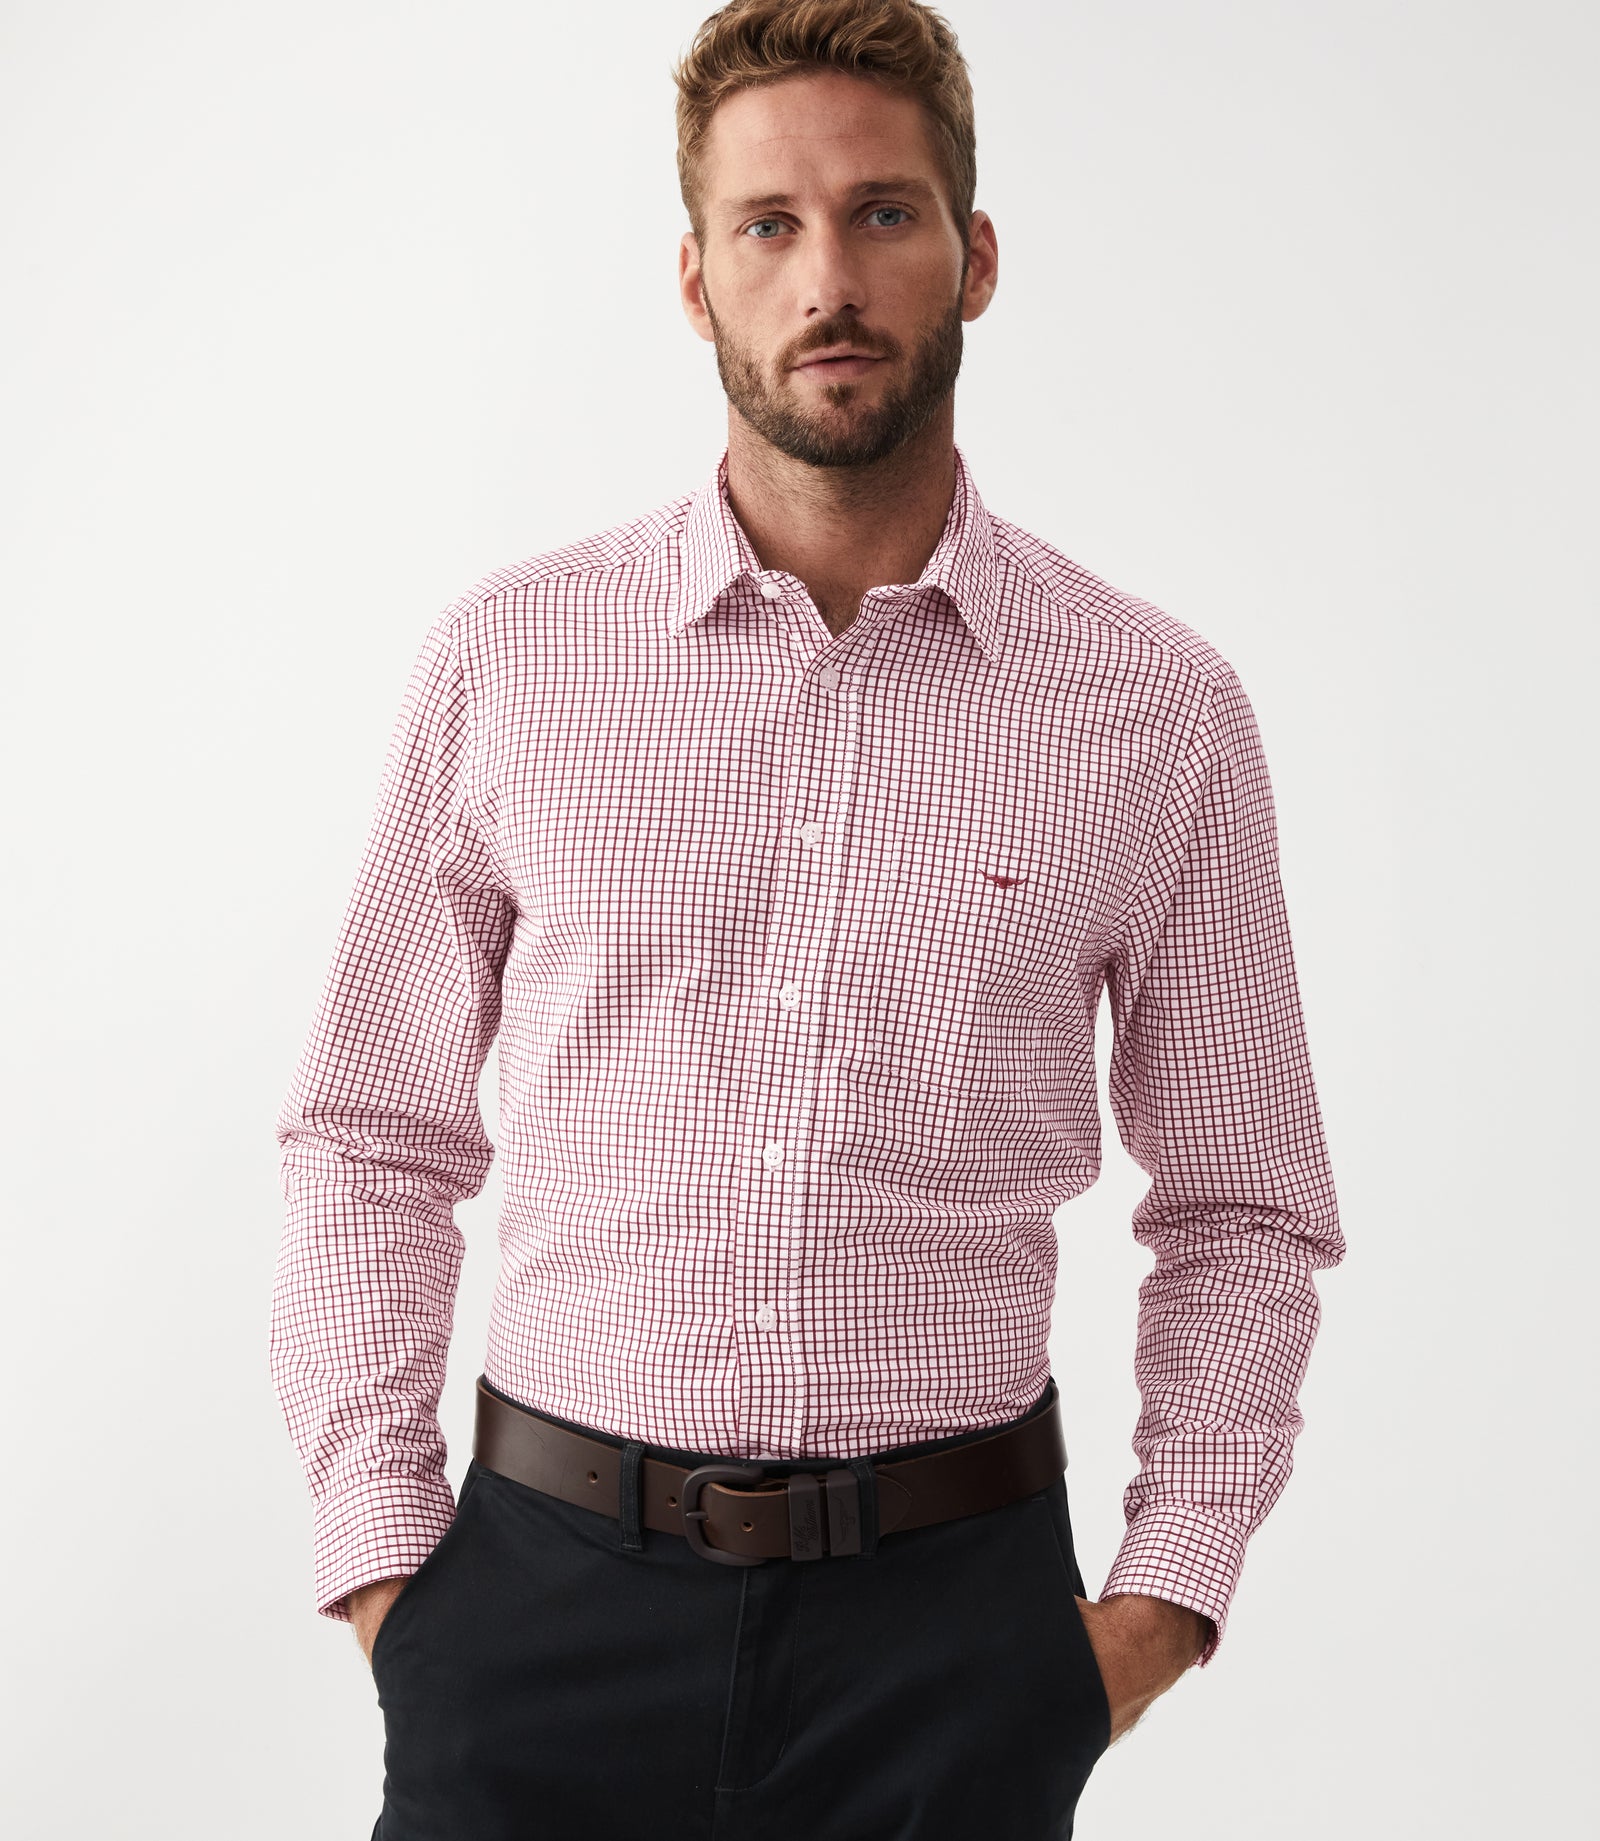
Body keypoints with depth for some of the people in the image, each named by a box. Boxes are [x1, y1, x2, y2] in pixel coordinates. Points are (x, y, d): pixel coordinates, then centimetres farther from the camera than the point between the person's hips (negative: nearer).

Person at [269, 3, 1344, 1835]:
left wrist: (1162, 1599, -2)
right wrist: (378, 1558, -2)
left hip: (952, 1615, 0)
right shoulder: (506, 656, 0)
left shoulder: (1161, 708, 0)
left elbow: (1242, 1215, 7)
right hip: (547, 1594, 0)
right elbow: (372, 1145, 5)